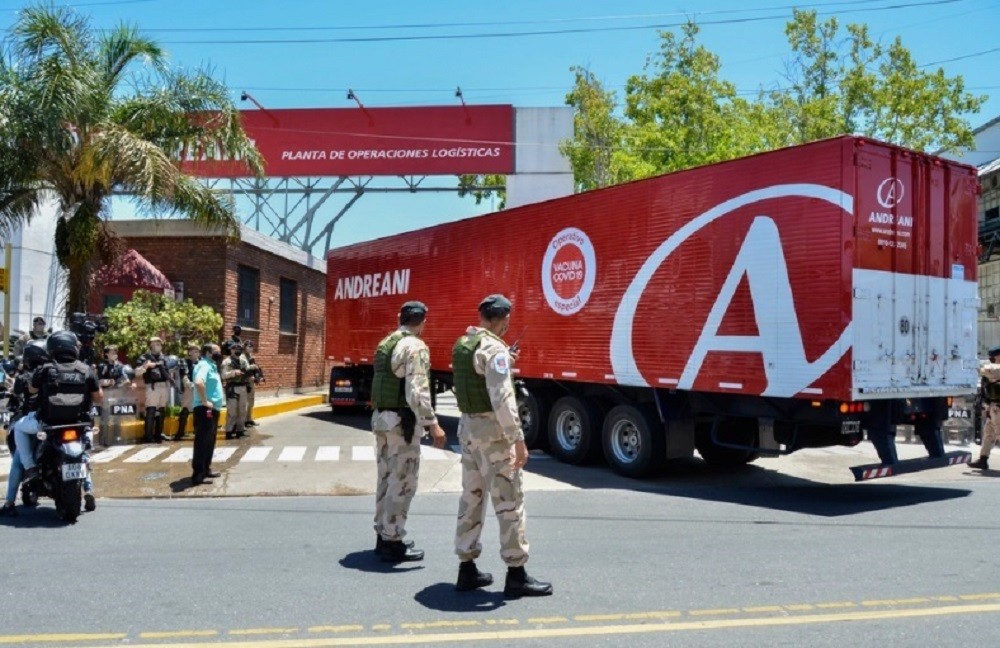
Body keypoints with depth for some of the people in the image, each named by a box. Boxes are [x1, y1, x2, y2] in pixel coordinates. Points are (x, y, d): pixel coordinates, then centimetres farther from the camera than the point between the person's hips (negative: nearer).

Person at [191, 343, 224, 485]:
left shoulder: (211, 366, 17)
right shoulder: (204, 365, -14)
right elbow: (198, 383, -33)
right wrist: (204, 401, -26)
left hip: (213, 409, 10)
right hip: (205, 410, -10)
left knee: (209, 442, 16)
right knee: (202, 442, -8)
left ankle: (206, 470, 26)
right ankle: (198, 475, -5)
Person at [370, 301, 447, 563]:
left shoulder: (385, 343, 11)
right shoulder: (416, 347, -16)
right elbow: (417, 392, -23)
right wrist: (433, 424, -20)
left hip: (381, 416, 9)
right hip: (401, 421, -9)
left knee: (386, 478, 17)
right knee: (402, 483, -1)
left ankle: (383, 535, 26)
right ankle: (393, 542, 5)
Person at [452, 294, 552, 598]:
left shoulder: (462, 343, 9)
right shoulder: (494, 348, -17)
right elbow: (502, 399, -24)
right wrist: (518, 440, -22)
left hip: (467, 425, 9)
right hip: (491, 428, -9)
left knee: (471, 497, 14)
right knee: (509, 501, -1)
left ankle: (467, 569, 21)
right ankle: (516, 575, 5)